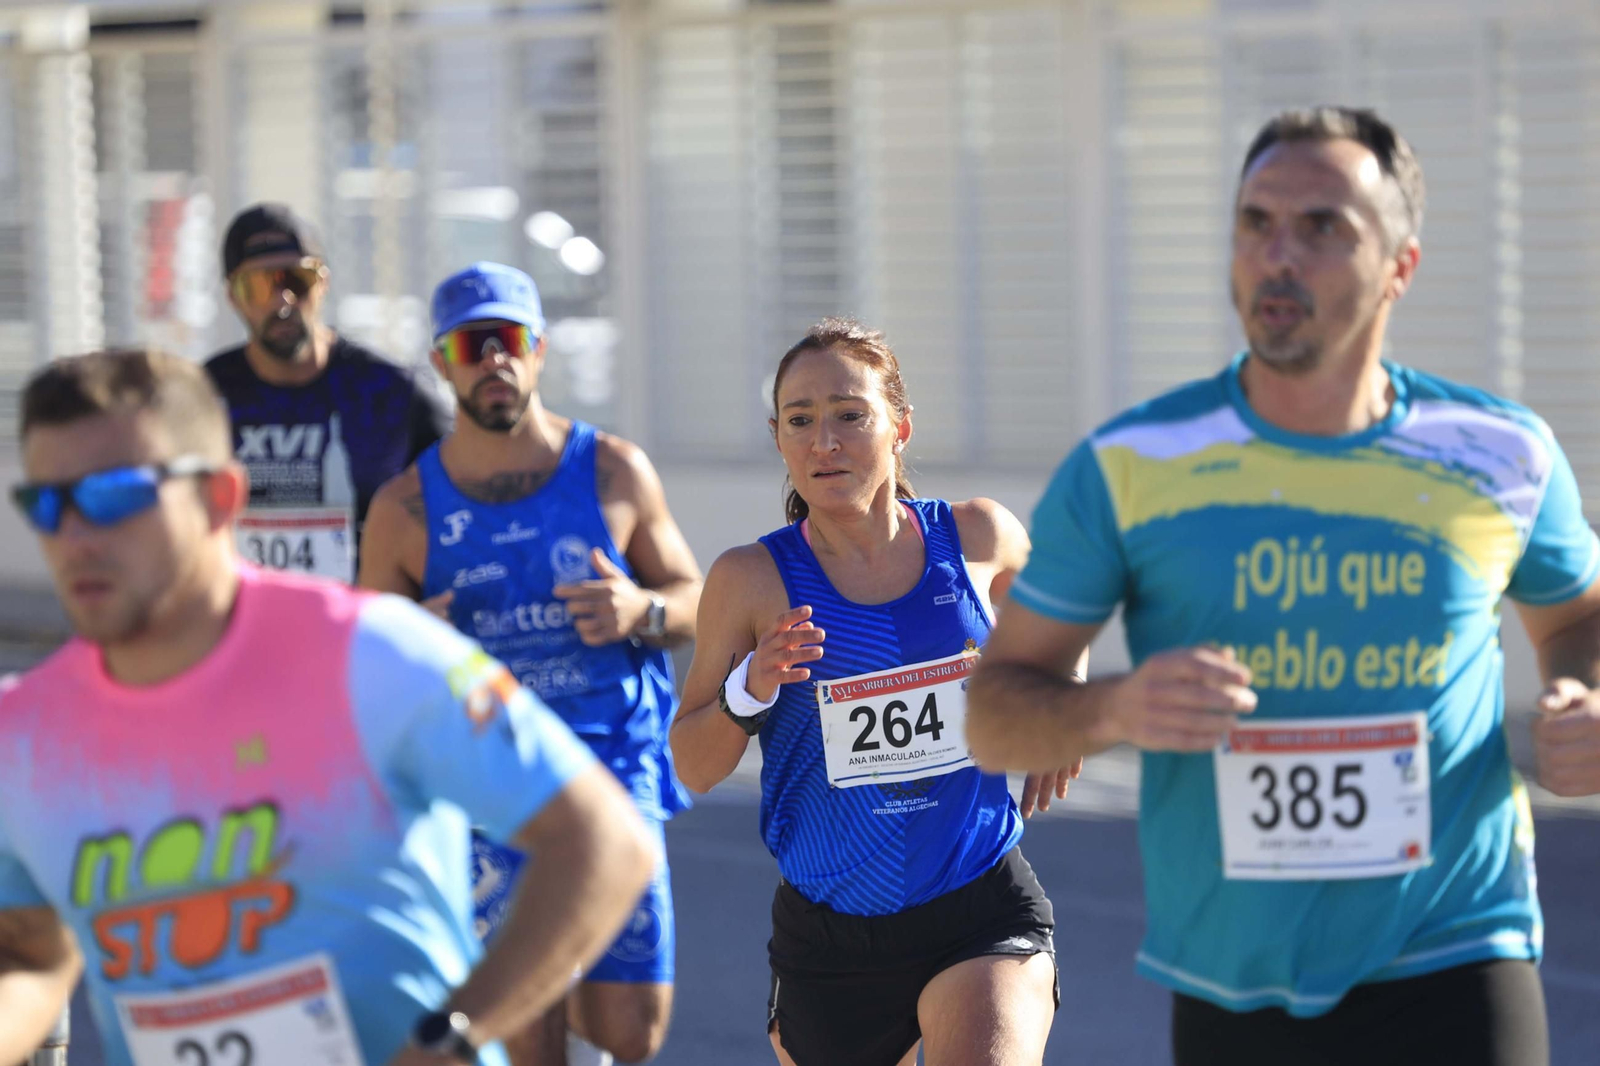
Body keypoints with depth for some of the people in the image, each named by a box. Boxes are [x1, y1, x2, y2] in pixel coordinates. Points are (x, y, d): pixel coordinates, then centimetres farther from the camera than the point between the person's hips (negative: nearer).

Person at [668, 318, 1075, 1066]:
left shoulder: (976, 538, 0)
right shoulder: (751, 580, -6)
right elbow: (692, 769, -2)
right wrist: (749, 691, -20)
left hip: (985, 916, -1)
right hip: (828, 937, 1)